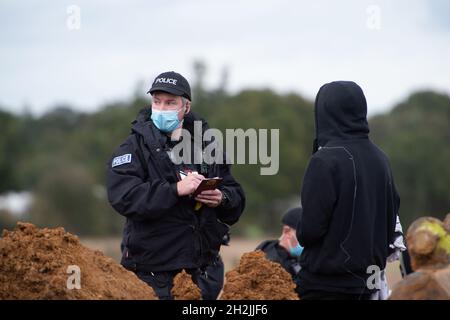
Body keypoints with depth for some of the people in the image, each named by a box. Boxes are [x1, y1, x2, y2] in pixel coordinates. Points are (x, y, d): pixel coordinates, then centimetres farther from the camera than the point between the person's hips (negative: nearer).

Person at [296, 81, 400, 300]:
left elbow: (310, 227, -18)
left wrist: (302, 234, 3)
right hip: (367, 281, 7)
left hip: (325, 284, -7)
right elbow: (391, 218, 12)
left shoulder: (325, 160, -17)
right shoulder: (380, 159, 6)